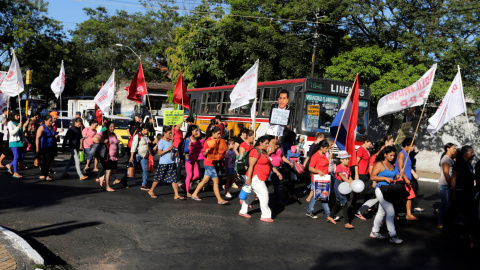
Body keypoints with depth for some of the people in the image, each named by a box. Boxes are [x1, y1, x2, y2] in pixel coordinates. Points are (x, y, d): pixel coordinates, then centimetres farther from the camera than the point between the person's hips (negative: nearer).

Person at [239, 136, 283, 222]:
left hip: (260, 178, 10)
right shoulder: (255, 151, -15)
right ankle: (266, 216, 0)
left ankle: (243, 212, 27)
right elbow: (251, 165, -20)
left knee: (252, 195, 16)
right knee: (264, 195, -7)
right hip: (255, 177, -10)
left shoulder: (264, 152, 16)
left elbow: (269, 164, 25)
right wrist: (249, 178, -23)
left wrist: (277, 172, 20)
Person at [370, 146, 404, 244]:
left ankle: (374, 232, 26)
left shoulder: (391, 165, 14)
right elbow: (372, 177, -15)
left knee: (382, 212, 14)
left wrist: (395, 177, 3)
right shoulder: (379, 164, -9)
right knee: (390, 212, -12)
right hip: (381, 190, -8)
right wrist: (385, 178, -21)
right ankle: (393, 236, -8)